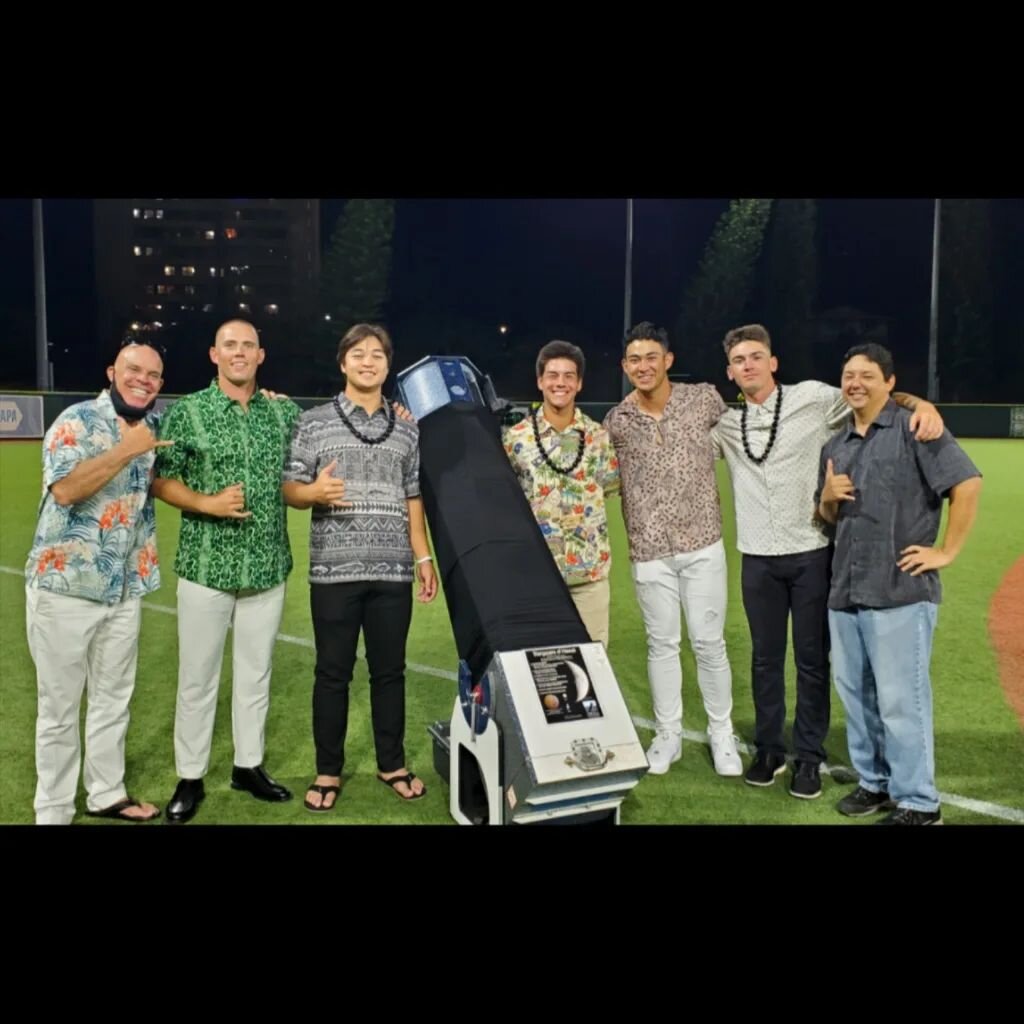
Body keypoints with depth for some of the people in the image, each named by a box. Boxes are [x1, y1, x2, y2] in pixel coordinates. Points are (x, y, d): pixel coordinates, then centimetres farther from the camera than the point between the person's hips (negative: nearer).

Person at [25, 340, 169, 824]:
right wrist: (127, 449, -24)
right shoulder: (76, 420, -11)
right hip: (65, 587, -6)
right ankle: (53, 813, 17)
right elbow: (65, 488, -24)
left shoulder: (158, 425, 7)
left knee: (114, 699, 16)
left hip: (126, 589, 6)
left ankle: (107, 794, 30)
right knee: (60, 707, 4)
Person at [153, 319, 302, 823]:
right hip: (207, 565, -2)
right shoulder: (186, 412, -2)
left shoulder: (285, 412, 6)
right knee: (197, 677, 6)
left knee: (256, 673, 13)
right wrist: (207, 504, -17)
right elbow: (160, 481, -1)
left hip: (268, 567, 3)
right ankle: (190, 779, 19)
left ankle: (248, 765, 28)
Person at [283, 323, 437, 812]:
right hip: (335, 571, -2)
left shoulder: (407, 428, 10)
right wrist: (313, 491, -20)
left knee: (389, 670, 11)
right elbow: (289, 489, 2)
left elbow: (413, 499, 13)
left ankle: (392, 764, 27)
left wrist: (423, 556, 8)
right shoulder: (314, 421, 2)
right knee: (333, 672, 7)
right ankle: (328, 771, 22)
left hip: (393, 572, 2)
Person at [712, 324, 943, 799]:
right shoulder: (726, 425, 8)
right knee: (765, 658, 13)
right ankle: (769, 749, 28)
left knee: (812, 660, 7)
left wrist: (922, 404, -17)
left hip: (812, 554, -2)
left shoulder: (813, 398, -2)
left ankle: (809, 756, 21)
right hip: (758, 559, 3)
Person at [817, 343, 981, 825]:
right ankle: (874, 782, 30)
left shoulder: (914, 429, -6)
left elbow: (967, 483, -14)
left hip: (900, 591, -7)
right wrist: (828, 497, 0)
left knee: (900, 699, -4)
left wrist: (946, 552, -14)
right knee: (855, 693, 14)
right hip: (844, 591, 8)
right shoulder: (835, 445, 15)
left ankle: (918, 803, 10)